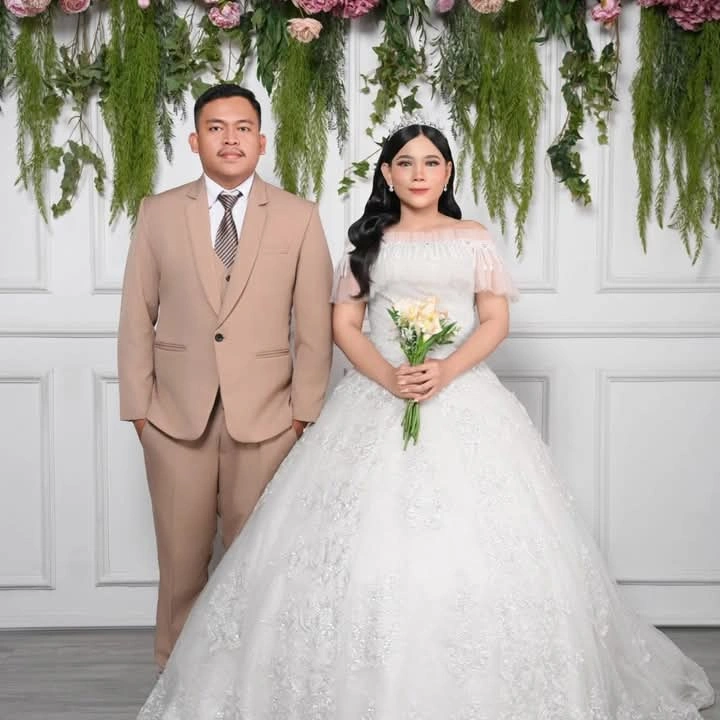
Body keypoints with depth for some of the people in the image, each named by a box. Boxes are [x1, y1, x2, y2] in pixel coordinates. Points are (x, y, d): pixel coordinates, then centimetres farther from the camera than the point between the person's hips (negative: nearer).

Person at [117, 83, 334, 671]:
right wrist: (138, 406, 1)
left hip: (266, 418, -1)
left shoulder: (300, 218, 2)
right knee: (181, 562, 9)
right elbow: (137, 317, 5)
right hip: (176, 417, 1)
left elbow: (315, 325, 1)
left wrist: (305, 411, -3)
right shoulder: (159, 213, 5)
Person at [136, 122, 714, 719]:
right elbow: (344, 324, 6)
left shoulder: (474, 239, 10)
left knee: (474, 544, -6)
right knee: (368, 539, -6)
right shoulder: (369, 243, 12)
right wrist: (389, 377, -12)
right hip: (379, 397, 1)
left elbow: (496, 320, 4)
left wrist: (447, 370, -14)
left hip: (463, 395, 0)